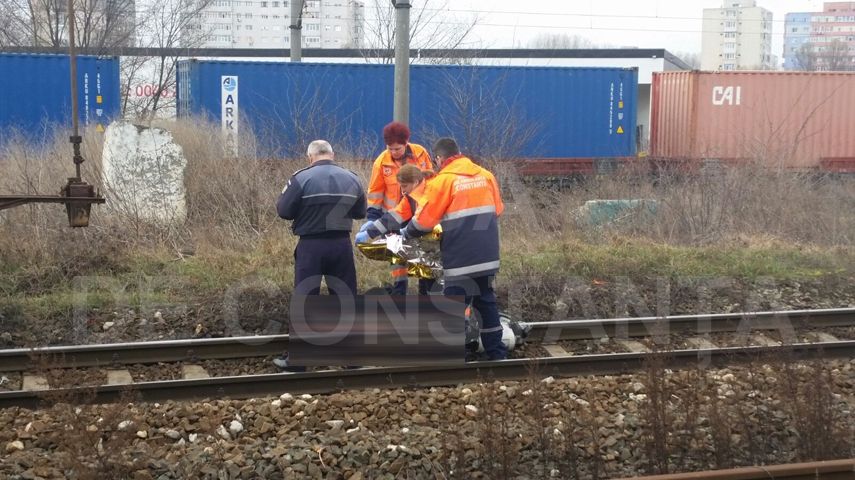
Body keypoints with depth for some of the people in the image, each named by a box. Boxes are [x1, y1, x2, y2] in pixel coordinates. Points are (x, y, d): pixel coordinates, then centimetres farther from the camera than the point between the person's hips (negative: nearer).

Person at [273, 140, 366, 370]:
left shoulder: (302, 178, -8)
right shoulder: (351, 178, 5)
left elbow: (284, 211, -5)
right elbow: (360, 213, 14)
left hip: (311, 246, -3)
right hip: (341, 245, 3)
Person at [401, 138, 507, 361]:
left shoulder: (442, 180, -9)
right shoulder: (486, 175, 8)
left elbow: (423, 220, -7)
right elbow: (497, 209, 15)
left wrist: (407, 233, 11)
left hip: (461, 257, -6)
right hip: (488, 255, 6)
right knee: (486, 300, 18)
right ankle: (496, 352, 23)